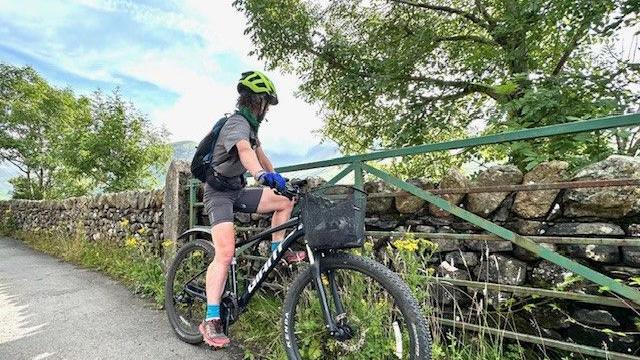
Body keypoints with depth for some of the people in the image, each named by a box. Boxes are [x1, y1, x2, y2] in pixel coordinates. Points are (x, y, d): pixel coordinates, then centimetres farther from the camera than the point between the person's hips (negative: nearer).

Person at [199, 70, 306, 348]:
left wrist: (277, 177, 18)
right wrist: (264, 175, -61)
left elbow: (259, 153, 22)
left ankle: (277, 251, 11)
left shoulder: (249, 124, 12)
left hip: (237, 190, 9)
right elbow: (245, 151, -43)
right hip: (220, 193, -9)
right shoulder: (238, 123, -21)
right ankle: (211, 320, -13)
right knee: (225, 253, -21)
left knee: (286, 199, 0)